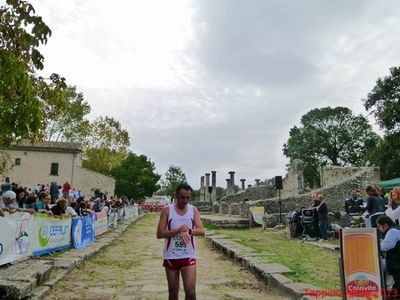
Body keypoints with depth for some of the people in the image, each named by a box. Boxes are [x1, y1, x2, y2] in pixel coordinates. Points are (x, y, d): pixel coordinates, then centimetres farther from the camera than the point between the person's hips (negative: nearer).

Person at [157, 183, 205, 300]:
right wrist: (177, 230, -23)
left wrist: (188, 231, -27)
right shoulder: (167, 210, -5)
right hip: (171, 256, 0)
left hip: (188, 256, 1)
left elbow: (201, 231, -8)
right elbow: (159, 234, -9)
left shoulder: (193, 210, 0)